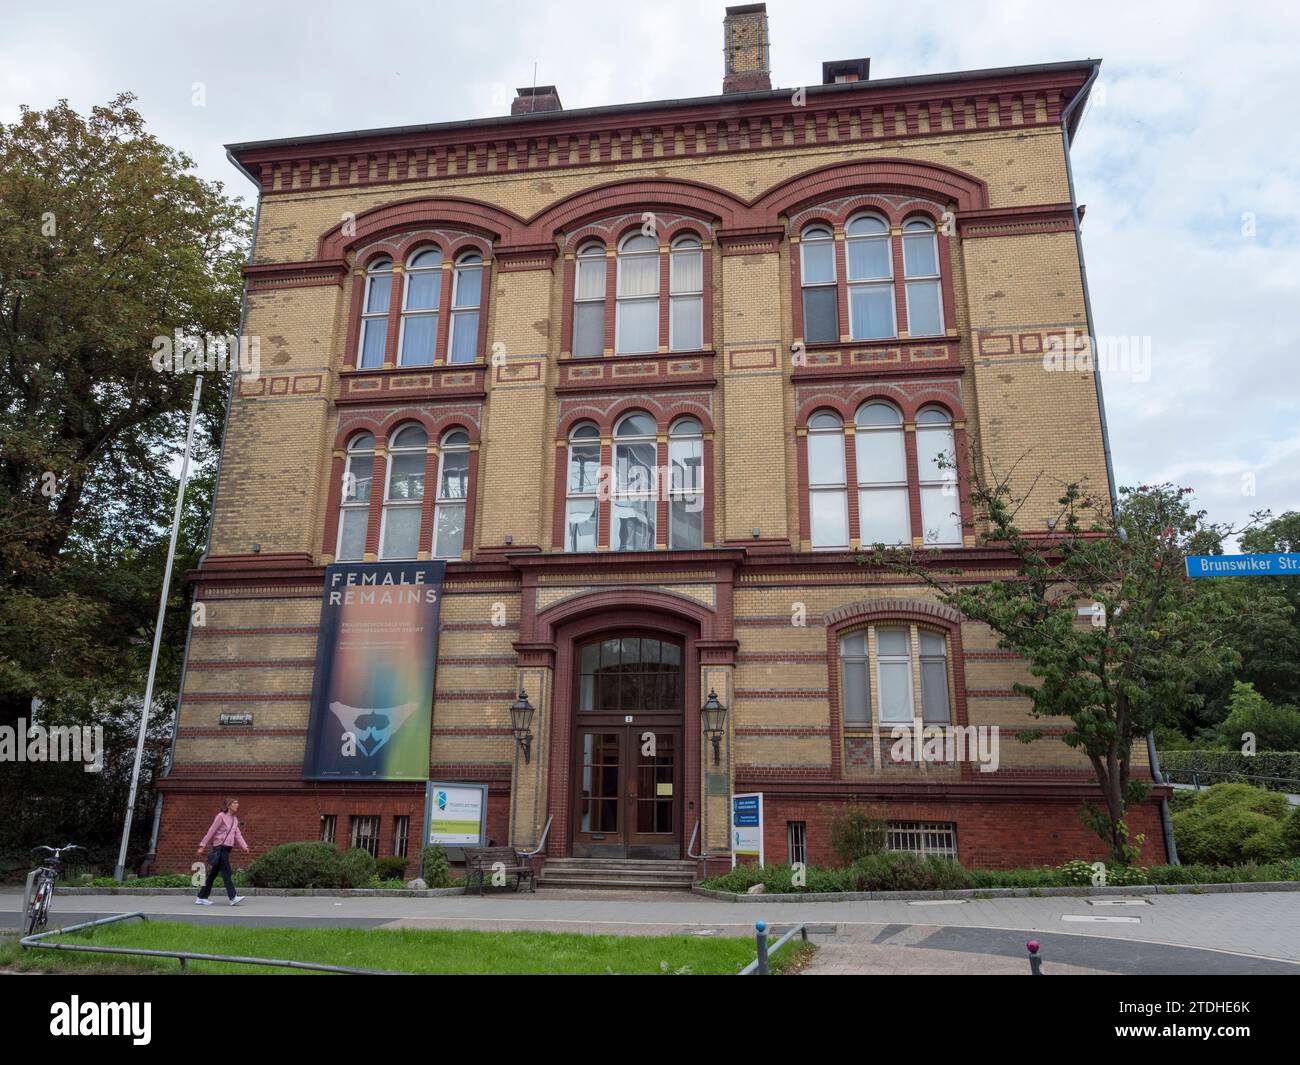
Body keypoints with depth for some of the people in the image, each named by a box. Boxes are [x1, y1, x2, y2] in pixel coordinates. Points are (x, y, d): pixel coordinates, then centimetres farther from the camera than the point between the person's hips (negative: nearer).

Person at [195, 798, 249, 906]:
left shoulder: (235, 820, 17)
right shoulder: (221, 816, -5)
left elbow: (238, 835, 14)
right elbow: (211, 831, -6)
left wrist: (244, 846, 4)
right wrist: (202, 846, -7)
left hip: (227, 848, 8)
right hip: (220, 847, -8)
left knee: (213, 873, 10)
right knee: (226, 872, -11)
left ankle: (201, 898, 16)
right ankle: (233, 898, -13)